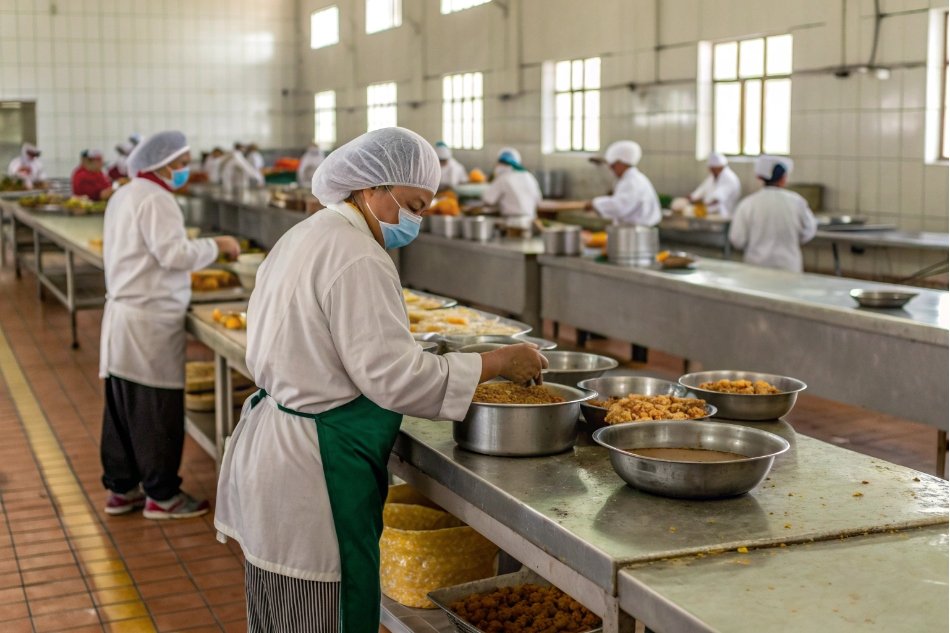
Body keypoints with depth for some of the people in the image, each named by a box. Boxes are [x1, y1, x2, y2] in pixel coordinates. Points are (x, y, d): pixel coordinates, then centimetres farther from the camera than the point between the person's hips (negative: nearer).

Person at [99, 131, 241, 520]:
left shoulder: (124, 196, 17)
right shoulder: (155, 199, -14)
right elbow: (173, 252, -22)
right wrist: (216, 246, -11)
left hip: (122, 313, 10)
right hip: (150, 319, -10)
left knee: (122, 407, 14)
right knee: (157, 410, -2)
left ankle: (121, 489, 22)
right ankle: (161, 495, 7)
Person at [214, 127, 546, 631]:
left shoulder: (303, 237, 13)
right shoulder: (358, 259, -19)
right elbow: (394, 376, -22)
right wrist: (498, 363, -15)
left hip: (269, 449, 11)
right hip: (312, 471, -10)